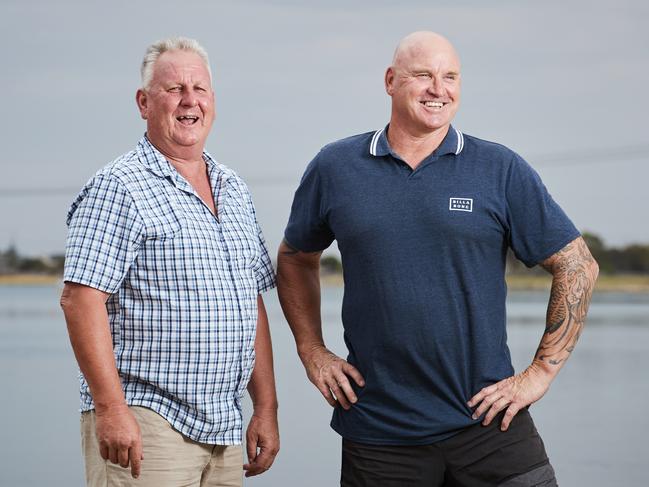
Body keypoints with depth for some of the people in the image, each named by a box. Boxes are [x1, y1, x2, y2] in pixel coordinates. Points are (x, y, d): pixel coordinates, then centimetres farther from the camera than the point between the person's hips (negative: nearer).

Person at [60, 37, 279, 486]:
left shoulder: (234, 191, 16)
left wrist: (266, 408, 13)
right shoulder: (118, 188, -7)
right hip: (144, 426, -7)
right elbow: (81, 299, -14)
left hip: (224, 431, 7)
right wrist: (111, 407, -20)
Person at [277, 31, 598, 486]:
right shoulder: (335, 168, 5)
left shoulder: (501, 170, 0)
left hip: (488, 421, -1)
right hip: (377, 432, 1)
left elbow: (578, 266, 3)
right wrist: (312, 351, 10)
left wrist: (541, 371, -2)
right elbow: (295, 259, 20)